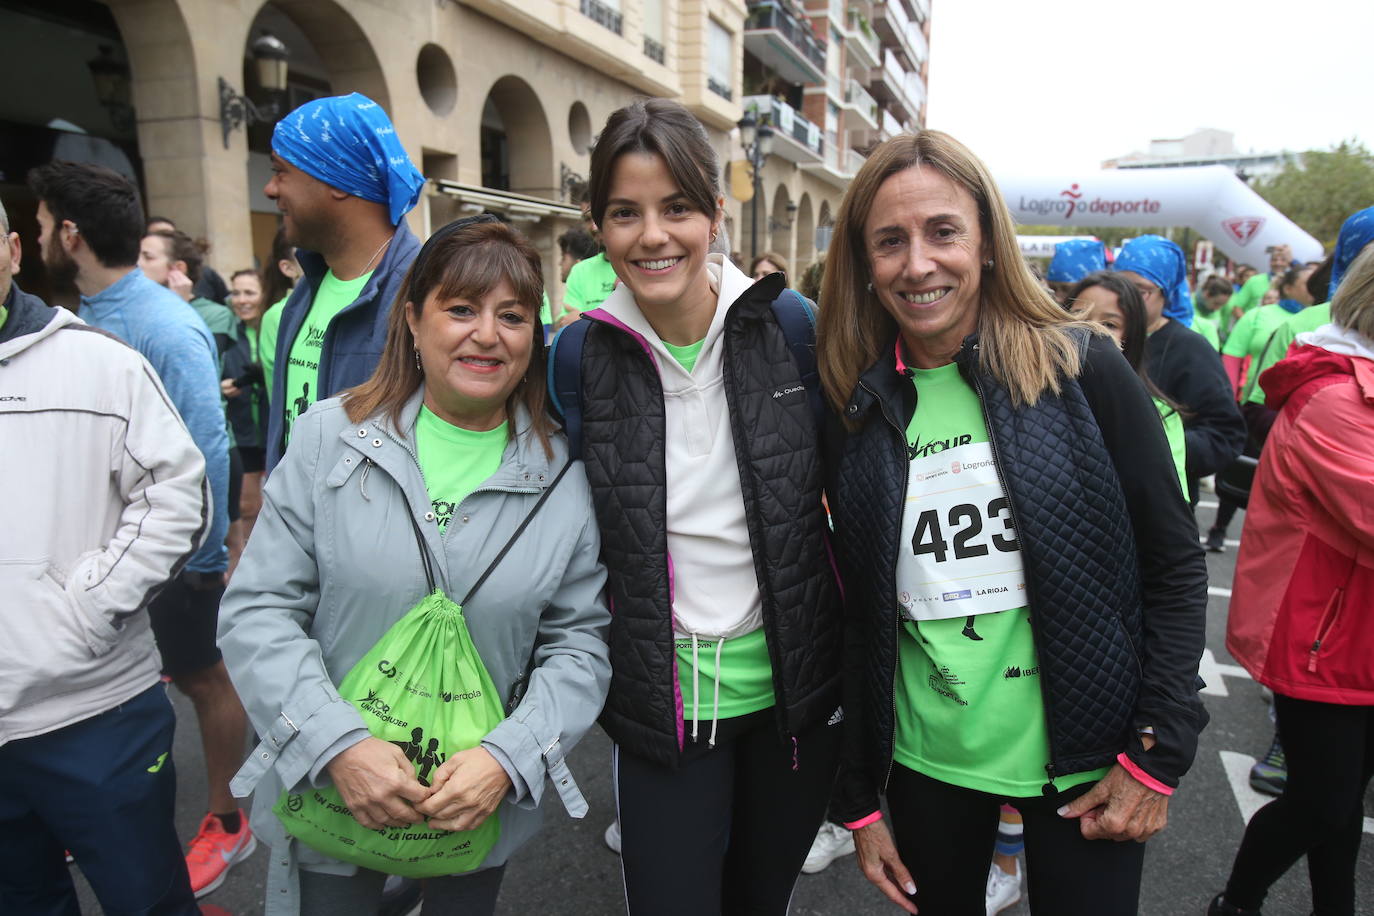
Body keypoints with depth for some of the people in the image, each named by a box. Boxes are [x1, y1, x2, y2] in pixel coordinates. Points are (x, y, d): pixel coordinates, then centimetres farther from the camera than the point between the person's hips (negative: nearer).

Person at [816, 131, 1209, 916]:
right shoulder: (857, 415, -3)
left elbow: (1174, 564, -4)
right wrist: (861, 797, 5)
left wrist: (1159, 752, -8)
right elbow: (861, 619, 2)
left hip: (1084, 762, -2)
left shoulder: (1084, 370, -10)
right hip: (925, 763, 3)